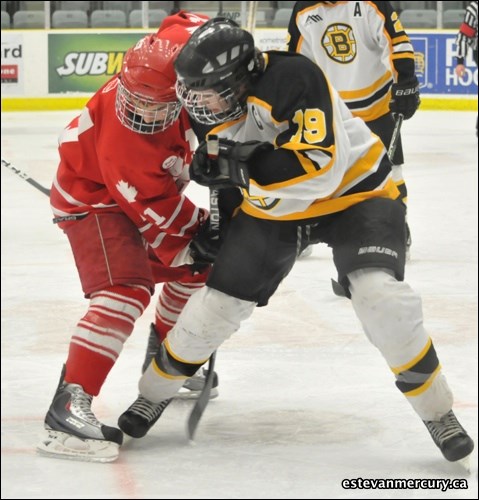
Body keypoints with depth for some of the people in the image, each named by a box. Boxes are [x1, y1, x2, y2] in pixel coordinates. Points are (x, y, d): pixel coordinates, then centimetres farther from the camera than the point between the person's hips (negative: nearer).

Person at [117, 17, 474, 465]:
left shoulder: (293, 78, -35)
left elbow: (320, 166, -41)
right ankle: (153, 393, 25)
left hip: (354, 191, -6)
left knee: (379, 295, -27)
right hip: (272, 209, 6)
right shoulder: (221, 105, -10)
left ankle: (436, 411, -11)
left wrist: (239, 165, -38)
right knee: (217, 302, 3)